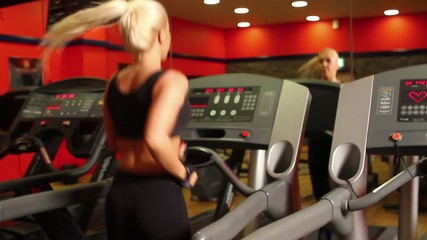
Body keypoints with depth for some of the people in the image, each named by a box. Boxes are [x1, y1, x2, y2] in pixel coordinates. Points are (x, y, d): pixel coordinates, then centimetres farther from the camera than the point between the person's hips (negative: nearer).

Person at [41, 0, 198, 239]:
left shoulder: (114, 84, 5)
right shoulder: (172, 80, -16)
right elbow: (155, 140, -32)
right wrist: (184, 175, -15)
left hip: (121, 192, 7)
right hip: (159, 194, -6)